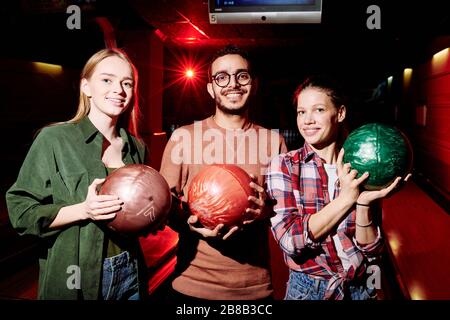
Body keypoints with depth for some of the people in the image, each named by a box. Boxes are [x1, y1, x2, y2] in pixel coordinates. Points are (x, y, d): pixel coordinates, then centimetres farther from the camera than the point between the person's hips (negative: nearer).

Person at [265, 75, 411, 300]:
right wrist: (346, 197, -26)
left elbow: (370, 250, -6)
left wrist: (364, 203, -23)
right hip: (307, 287, -1)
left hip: (359, 288, 2)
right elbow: (289, 240, -20)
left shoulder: (361, 169, -7)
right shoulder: (283, 165, -12)